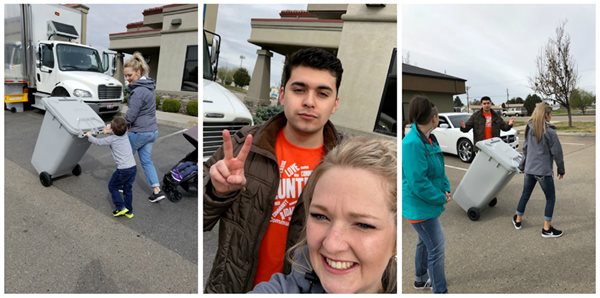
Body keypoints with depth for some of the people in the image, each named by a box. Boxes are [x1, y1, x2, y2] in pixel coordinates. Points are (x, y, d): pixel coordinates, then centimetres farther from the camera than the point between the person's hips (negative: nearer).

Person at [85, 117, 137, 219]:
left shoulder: (111, 139, -9)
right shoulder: (125, 134, 5)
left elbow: (98, 142, 8)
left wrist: (89, 136, 25)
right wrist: (109, 131, 28)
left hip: (123, 170, -6)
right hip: (133, 167, 6)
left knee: (112, 186, 16)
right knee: (128, 189, 18)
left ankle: (121, 207, 10)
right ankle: (129, 211, 24)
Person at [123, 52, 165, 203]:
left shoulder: (139, 91, -21)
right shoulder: (148, 86, 8)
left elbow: (130, 116, -19)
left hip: (139, 132, -8)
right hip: (151, 130, 8)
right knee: (146, 161, 13)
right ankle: (157, 190, 8)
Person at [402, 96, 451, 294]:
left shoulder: (429, 138, 2)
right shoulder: (412, 143, -27)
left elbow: (439, 168, 11)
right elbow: (418, 183, -27)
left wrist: (446, 190, -3)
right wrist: (441, 198, -15)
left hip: (427, 203, 10)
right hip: (420, 206, -10)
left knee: (425, 242, 24)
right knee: (436, 249, 0)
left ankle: (421, 279, 44)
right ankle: (440, 291, 15)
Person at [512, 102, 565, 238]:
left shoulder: (530, 129, 3)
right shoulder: (549, 131, -15)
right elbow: (557, 152, -10)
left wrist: (522, 165, 20)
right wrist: (561, 169, 2)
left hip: (529, 169, 6)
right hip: (543, 170, -6)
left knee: (525, 194, 19)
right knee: (550, 198, 9)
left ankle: (518, 220, 30)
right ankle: (547, 229, 13)